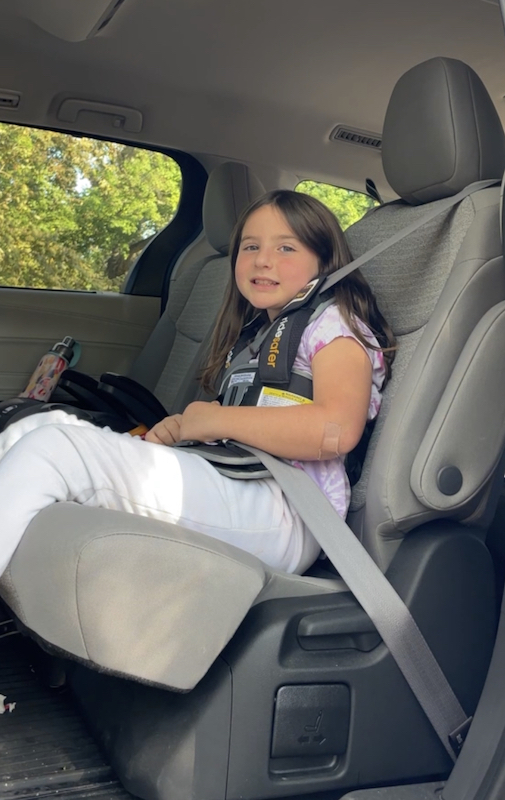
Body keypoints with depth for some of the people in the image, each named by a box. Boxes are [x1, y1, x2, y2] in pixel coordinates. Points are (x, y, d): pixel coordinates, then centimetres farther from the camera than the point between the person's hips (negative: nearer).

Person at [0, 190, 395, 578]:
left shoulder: (333, 324, 2)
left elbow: (337, 429, -19)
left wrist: (213, 419, -9)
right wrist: (178, 428, 3)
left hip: (286, 518, -8)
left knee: (51, 448, -22)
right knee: (34, 429, -3)